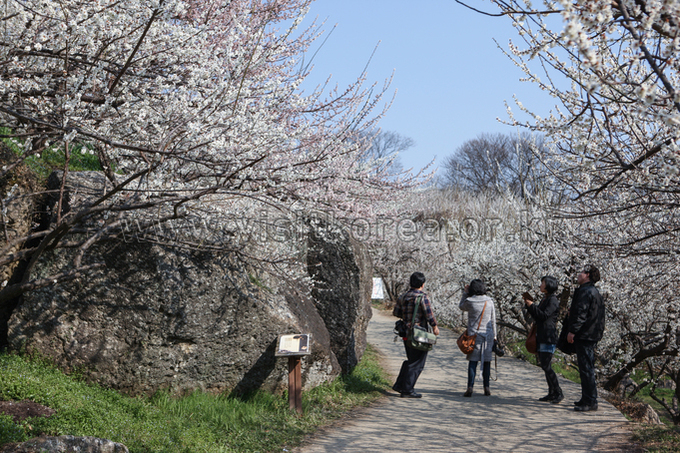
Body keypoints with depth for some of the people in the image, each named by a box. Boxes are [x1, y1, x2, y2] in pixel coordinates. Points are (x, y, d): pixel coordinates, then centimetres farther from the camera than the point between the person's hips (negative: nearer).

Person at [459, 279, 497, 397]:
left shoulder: (470, 301, -8)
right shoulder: (489, 302, 0)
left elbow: (461, 306, 16)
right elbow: (493, 320, 7)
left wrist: (465, 293, 16)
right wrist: (494, 335, 17)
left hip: (474, 335, -2)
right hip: (488, 335, 2)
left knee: (473, 361, -1)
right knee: (486, 361, 9)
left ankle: (470, 387, -7)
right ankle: (486, 387, 13)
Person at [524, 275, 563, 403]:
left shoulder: (553, 300, -11)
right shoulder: (545, 299, 19)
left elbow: (544, 316, -21)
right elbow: (537, 317, 21)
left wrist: (532, 306, -13)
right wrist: (529, 305, 10)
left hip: (549, 338, -10)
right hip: (541, 338, 10)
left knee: (547, 366, -12)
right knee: (544, 366, 10)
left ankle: (558, 393, -7)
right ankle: (551, 393, 14)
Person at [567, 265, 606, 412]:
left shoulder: (585, 291, -14)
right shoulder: (593, 291, 20)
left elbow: (581, 313, -21)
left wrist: (572, 331, -22)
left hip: (584, 335, -11)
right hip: (592, 335, 11)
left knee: (586, 368, -10)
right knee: (587, 368, 15)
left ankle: (590, 401, -10)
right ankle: (587, 399, 22)